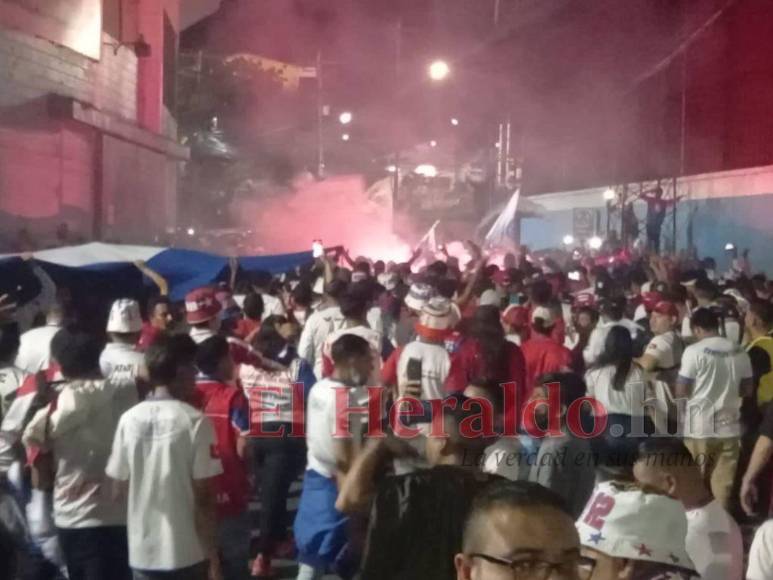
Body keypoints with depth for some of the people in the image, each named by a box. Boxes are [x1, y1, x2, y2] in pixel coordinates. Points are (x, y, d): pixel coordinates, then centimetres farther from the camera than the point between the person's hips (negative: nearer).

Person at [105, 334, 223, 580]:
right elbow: (204, 497, -13)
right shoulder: (195, 421, -14)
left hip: (142, 552, 4)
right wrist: (213, 555, -5)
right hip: (187, 553, -4)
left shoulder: (129, 419, -2)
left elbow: (121, 485, 5)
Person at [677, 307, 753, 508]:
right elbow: (747, 390, 10)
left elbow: (681, 392, -9)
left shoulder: (694, 351, -11)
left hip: (700, 427, -4)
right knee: (723, 484, 8)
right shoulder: (739, 352, 3)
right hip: (729, 427, 4)